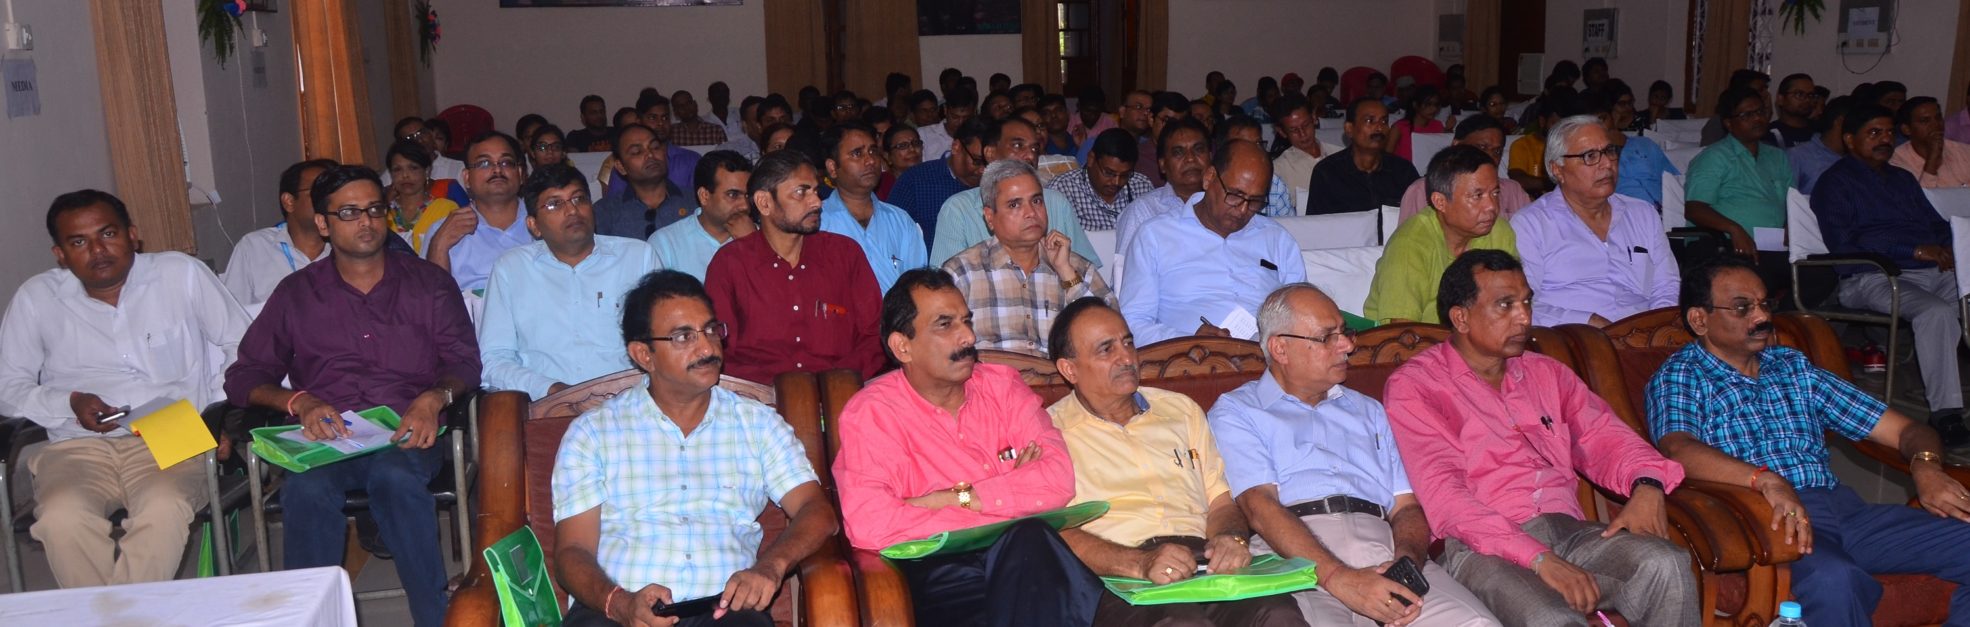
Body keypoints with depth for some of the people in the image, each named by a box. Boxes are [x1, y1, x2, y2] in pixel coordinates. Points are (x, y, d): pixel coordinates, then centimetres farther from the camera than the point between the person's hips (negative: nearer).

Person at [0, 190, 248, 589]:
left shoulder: (182, 275, 6)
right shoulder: (36, 298, 10)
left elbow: (241, 345, 11)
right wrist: (69, 403, -6)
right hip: (78, 447, 2)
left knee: (164, 510, -35)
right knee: (62, 518, -32)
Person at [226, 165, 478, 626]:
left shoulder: (428, 282, 16)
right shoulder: (297, 293, 17)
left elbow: (464, 361, 9)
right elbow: (245, 376, 12)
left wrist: (435, 398, -14)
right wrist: (298, 402, -10)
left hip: (405, 434, -1)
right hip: (324, 437, 1)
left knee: (395, 475, -37)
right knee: (307, 488, -35)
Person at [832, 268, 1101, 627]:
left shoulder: (1002, 385, 13)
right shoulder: (871, 412, 1)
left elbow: (1059, 478, -1)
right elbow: (868, 525, -16)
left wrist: (956, 497, -10)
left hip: (1026, 559, 3)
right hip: (941, 577, -3)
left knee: (1031, 542, -33)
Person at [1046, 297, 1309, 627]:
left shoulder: (1182, 410, 26)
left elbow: (1221, 501, 21)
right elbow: (1056, 532, -6)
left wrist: (1233, 538, -4)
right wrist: (1140, 564, -22)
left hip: (1205, 561, 5)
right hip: (1121, 582, -5)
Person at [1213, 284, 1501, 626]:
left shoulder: (1368, 410, 30)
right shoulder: (1236, 412, 12)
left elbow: (1406, 505, 19)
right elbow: (1260, 505, -5)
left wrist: (1407, 562, -6)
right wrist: (1340, 579, -20)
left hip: (1383, 553, 5)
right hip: (1295, 560, -4)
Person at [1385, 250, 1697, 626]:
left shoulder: (1546, 373, 23)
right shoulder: (1414, 387, 1)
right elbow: (1444, 495, -10)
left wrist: (1646, 484, -9)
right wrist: (1540, 559, -21)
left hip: (1566, 529, 6)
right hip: (1484, 549, -6)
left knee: (1665, 564, -24)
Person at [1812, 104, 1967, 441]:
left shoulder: (1902, 178, 29)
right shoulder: (1835, 182, 3)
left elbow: (1936, 223, 28)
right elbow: (1842, 247, -9)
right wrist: (1915, 252, -13)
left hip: (1933, 271, 7)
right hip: (1873, 278, -7)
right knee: (1936, 311, -33)